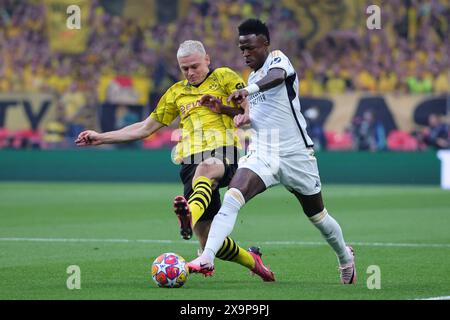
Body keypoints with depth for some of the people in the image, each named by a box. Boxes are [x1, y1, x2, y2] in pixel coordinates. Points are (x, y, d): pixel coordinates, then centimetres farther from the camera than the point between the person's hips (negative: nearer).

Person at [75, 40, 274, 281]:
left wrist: (223, 108, -7)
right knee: (207, 241, -3)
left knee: (206, 168, -44)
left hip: (225, 153, -5)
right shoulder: (177, 92, 25)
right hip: (192, 161, 5)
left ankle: (190, 216, -72)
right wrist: (101, 138, 24)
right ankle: (251, 260, 23)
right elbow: (146, 128, 28)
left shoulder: (223, 77, 12)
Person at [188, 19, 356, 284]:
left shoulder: (278, 59, -10)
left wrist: (249, 90, -56)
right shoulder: (254, 77, 13)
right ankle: (207, 258, -35)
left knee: (318, 215, 13)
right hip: (262, 153, 5)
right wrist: (246, 117, 6)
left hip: (296, 155, -5)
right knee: (231, 199, -23)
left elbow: (277, 76, -36)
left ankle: (345, 256, 41)